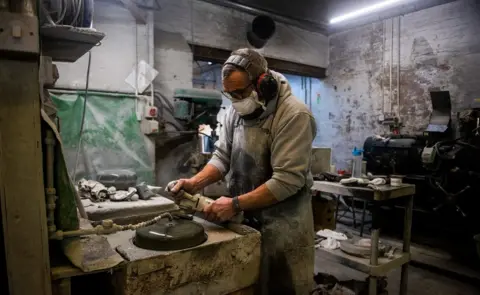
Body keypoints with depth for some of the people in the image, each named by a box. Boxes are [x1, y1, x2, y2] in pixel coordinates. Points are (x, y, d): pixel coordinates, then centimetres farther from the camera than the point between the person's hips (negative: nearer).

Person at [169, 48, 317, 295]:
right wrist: (195, 183, -12)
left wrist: (235, 204, -24)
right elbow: (222, 157, 5)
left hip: (283, 223, -5)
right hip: (244, 218, 6)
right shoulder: (234, 111, 2)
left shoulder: (294, 115, -19)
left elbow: (287, 180, -23)